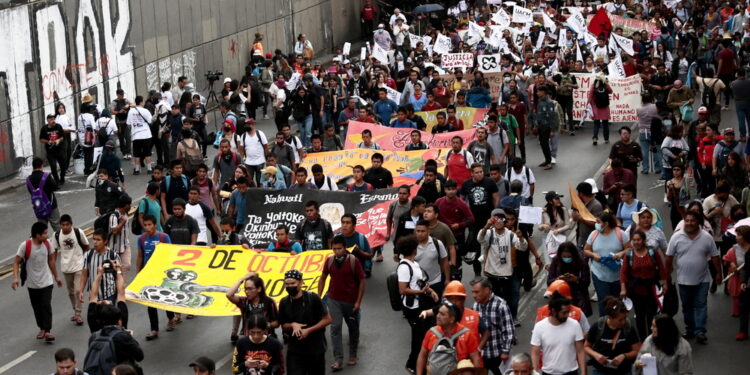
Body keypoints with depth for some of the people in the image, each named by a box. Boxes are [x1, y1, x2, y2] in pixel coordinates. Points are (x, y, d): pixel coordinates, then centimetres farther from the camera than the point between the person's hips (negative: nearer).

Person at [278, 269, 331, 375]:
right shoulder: (284, 303, 0)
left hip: (315, 349, -2)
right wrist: (293, 325, -12)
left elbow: (327, 320, -7)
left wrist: (308, 330, -15)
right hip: (294, 351, 2)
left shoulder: (313, 298, -10)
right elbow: (283, 325, 11)